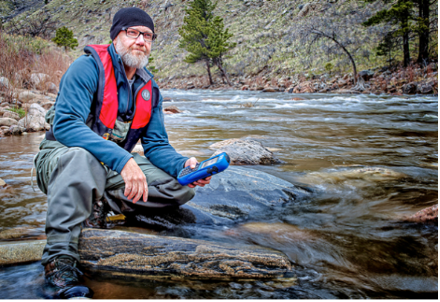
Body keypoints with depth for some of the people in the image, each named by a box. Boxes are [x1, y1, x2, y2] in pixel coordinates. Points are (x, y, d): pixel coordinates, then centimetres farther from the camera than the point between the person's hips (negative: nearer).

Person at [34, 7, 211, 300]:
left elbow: (157, 145, 3)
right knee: (82, 157, -42)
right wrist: (123, 160, -40)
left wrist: (183, 165, -20)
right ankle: (60, 261, -33)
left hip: (115, 167, 6)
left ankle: (94, 204, -14)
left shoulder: (150, 89, 5)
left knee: (182, 187, -10)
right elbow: (66, 124, -28)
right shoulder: (89, 67, -14)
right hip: (62, 156, -5)